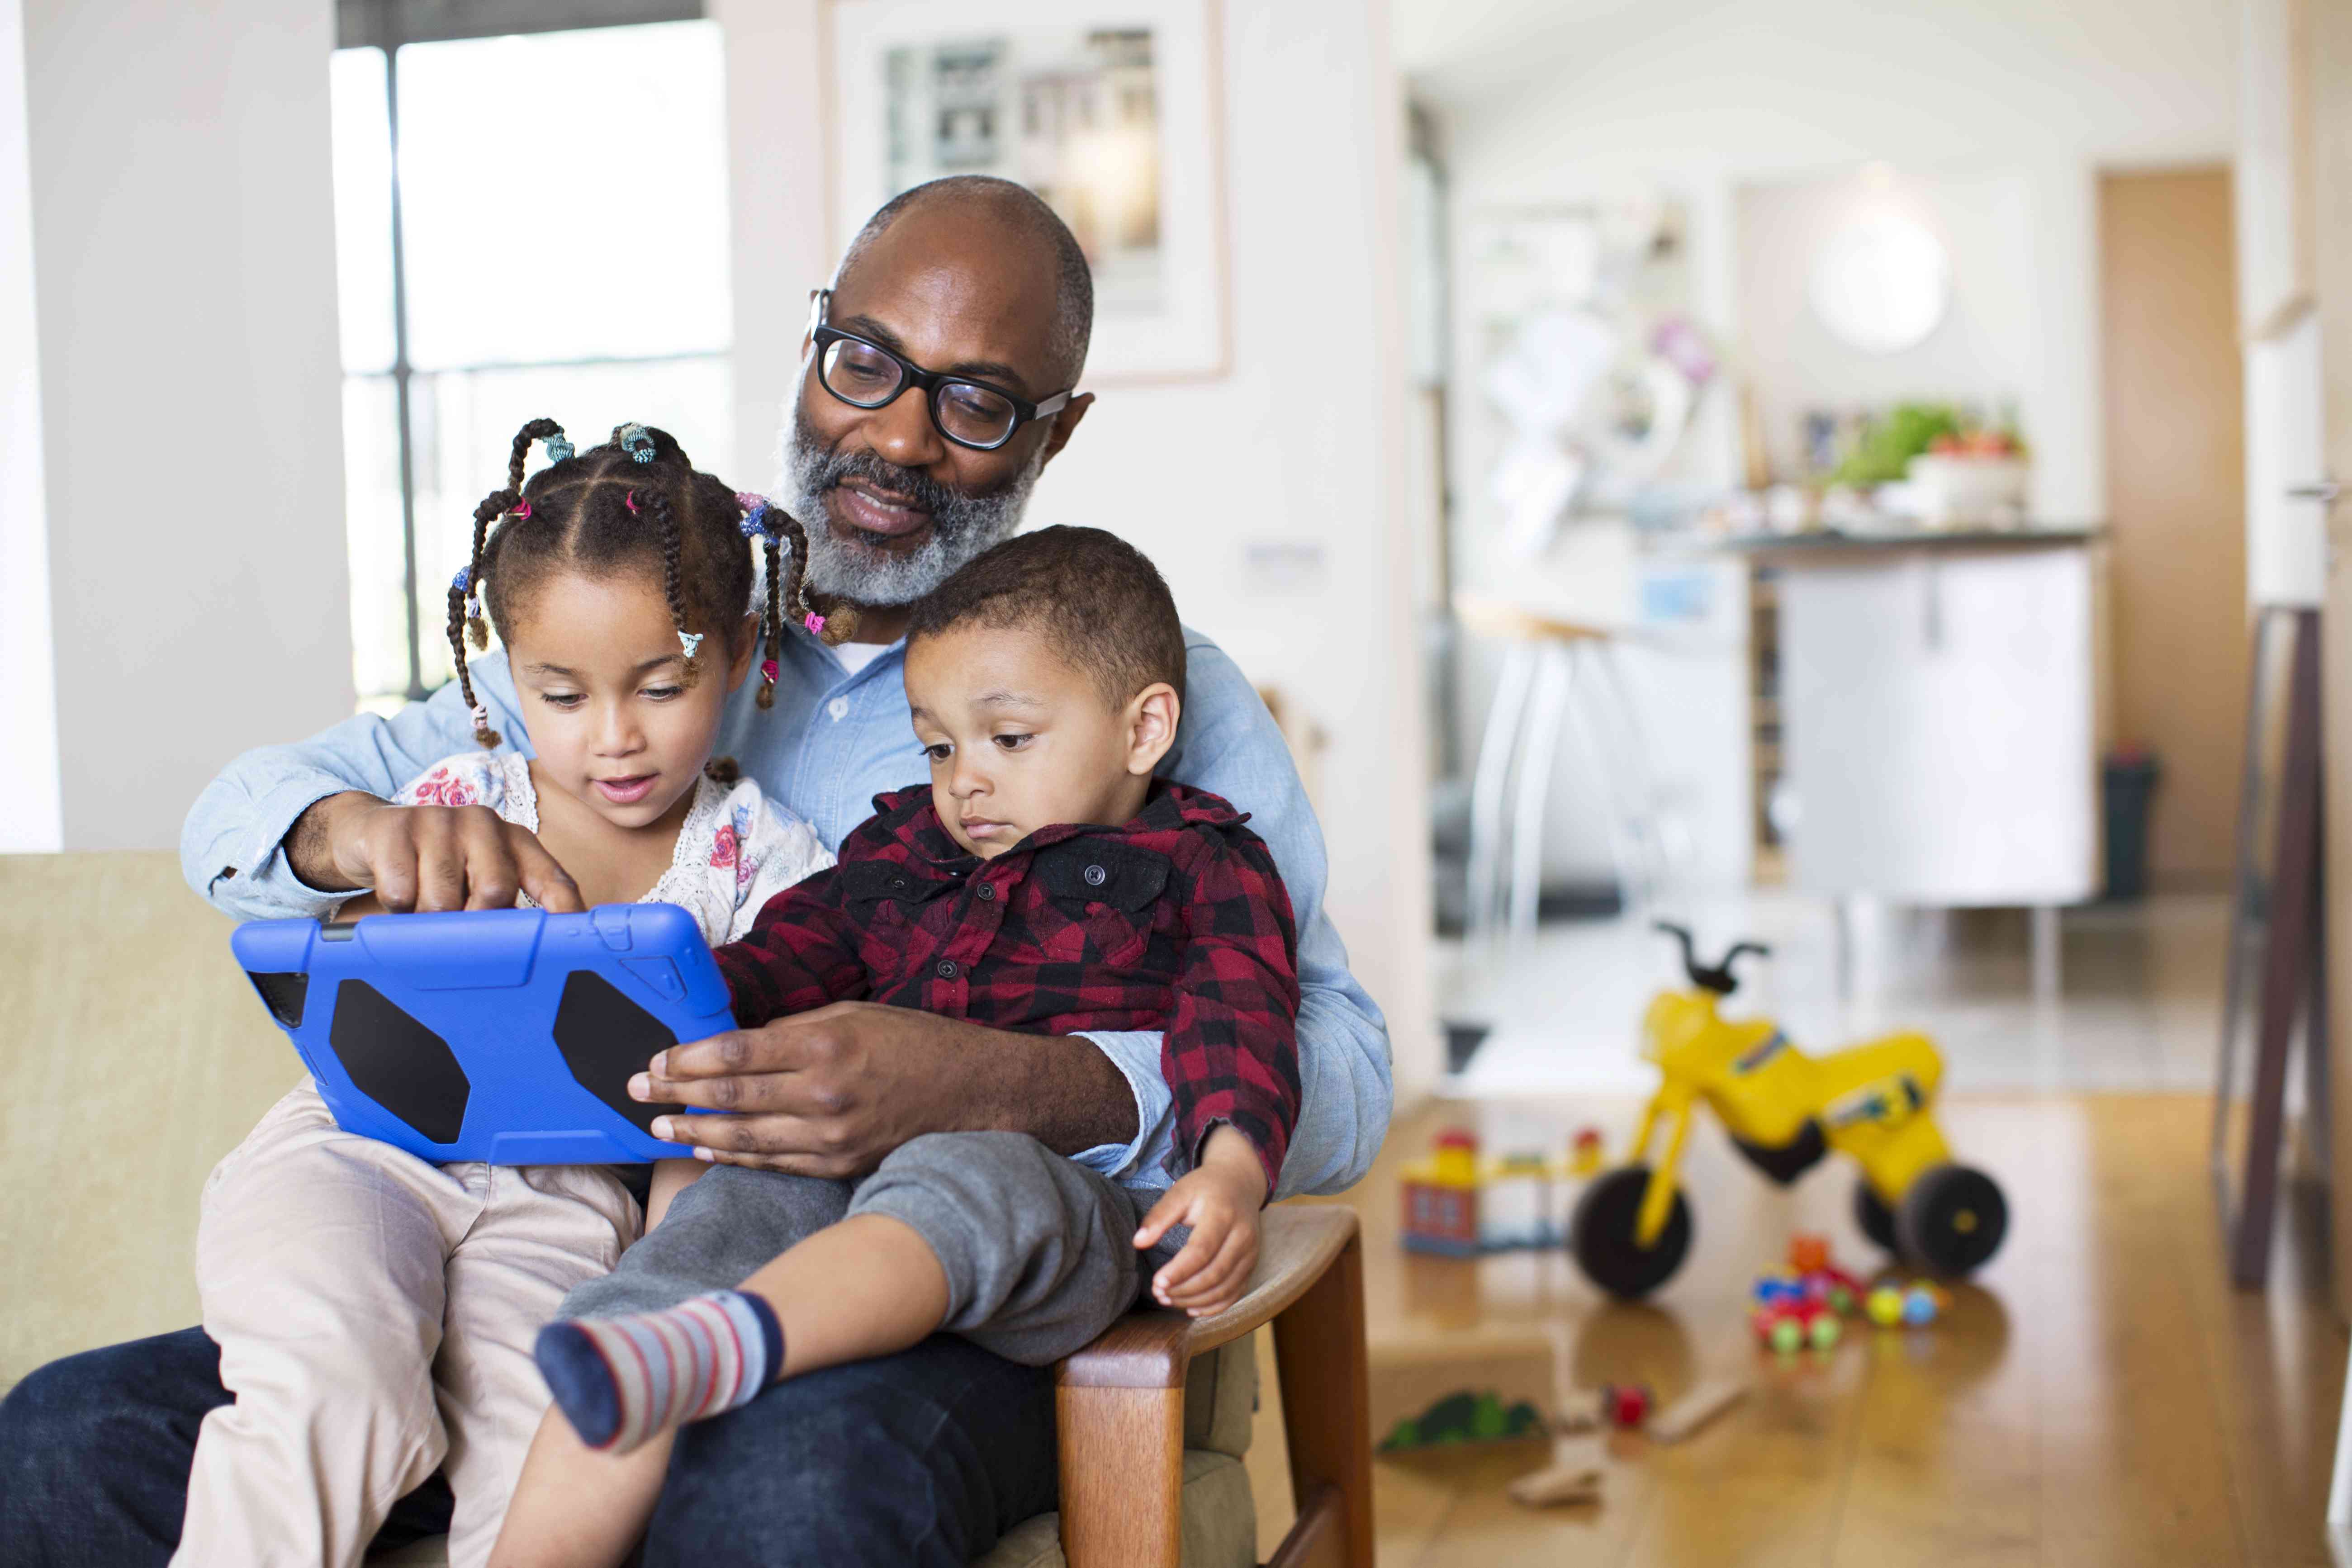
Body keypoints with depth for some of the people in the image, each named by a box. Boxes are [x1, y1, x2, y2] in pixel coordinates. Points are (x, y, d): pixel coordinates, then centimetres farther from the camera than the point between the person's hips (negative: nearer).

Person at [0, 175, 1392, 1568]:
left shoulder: (1159, 694, 6)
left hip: (937, 1308, -4)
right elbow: (242, 811, 16)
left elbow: (1338, 1076, -7)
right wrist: (364, 829, -11)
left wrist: (988, 1089, -26)